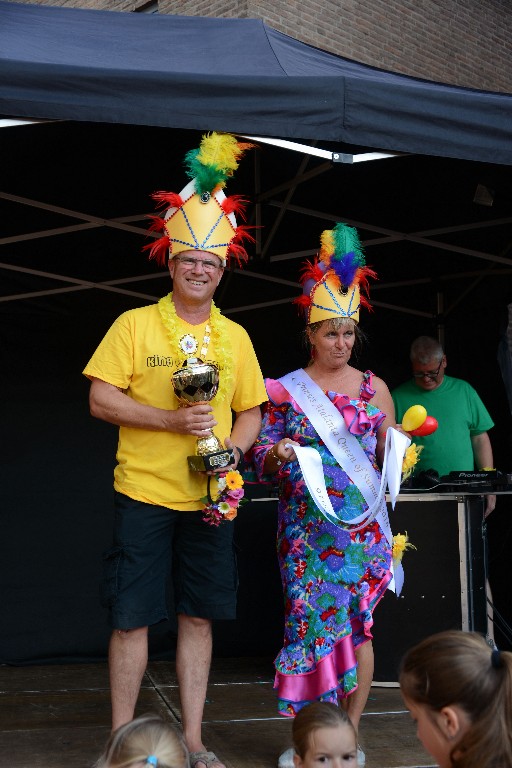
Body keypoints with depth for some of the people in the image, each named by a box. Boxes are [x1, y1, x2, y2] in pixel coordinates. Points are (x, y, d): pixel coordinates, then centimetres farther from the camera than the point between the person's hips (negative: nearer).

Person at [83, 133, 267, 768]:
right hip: (143, 494, -3)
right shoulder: (135, 325, -1)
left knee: (199, 617, 9)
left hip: (211, 497, 4)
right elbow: (100, 400, -6)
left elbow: (250, 413, 13)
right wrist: (172, 420, -18)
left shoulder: (235, 337, 10)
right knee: (132, 618, 1)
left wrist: (231, 448, -8)